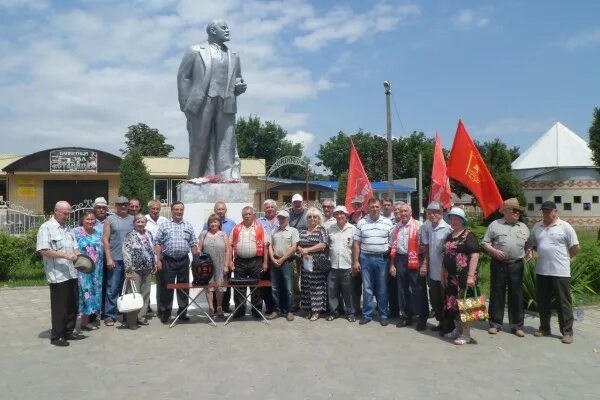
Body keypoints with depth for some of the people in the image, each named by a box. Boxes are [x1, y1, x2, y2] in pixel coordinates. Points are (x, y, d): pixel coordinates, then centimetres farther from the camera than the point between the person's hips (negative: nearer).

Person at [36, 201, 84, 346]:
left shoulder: (67, 228, 17)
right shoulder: (46, 228, -7)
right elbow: (43, 250, -16)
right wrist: (65, 255, -21)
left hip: (72, 273, 7)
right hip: (58, 275, -7)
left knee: (72, 306, 13)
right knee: (59, 307, 0)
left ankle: (69, 332, 25)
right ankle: (56, 336, 12)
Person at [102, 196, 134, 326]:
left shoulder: (133, 219, 10)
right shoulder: (110, 219, 3)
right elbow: (105, 240, -1)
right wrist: (108, 258, -8)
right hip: (115, 259, -3)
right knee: (112, 288, -2)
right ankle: (109, 316, 5)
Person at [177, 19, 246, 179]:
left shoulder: (233, 57, 22)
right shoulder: (195, 51, 10)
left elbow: (237, 79, 29)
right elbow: (183, 77, 5)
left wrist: (240, 87, 3)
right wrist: (186, 105, -4)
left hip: (226, 106, 3)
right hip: (201, 104, -3)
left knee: (226, 147, -5)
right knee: (201, 146, 0)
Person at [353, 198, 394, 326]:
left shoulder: (388, 222, 1)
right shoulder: (361, 223, 2)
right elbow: (356, 243, 4)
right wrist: (356, 261, -1)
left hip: (383, 259, -1)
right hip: (366, 258, 1)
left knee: (382, 289, 7)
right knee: (367, 288, 8)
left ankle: (383, 315, 17)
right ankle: (367, 315, 17)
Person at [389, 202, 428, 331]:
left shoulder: (418, 226, -8)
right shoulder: (396, 228, 11)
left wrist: (424, 264, -16)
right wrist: (392, 264, 11)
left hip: (414, 261, -6)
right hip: (400, 260, 6)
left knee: (418, 290, 1)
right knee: (402, 290, 13)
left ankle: (422, 318, 14)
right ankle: (406, 316, 26)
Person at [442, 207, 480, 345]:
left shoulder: (468, 235, -8)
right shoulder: (449, 237, 15)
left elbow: (474, 255, -15)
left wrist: (471, 276, -20)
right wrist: (443, 274, 18)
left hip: (464, 276, -7)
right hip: (451, 276, 8)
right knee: (452, 303, 12)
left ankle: (466, 334, 7)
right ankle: (458, 330, 26)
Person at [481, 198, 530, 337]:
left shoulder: (523, 227, 14)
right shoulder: (495, 225, 3)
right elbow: (484, 243, 2)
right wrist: (494, 251, -14)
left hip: (517, 265, 3)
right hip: (498, 264, -2)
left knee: (516, 295, 5)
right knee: (497, 294, 3)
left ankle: (517, 325, 15)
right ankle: (495, 324, 13)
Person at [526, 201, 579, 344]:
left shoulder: (565, 226, -4)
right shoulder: (537, 227, 11)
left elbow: (575, 247, -2)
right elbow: (531, 244, 20)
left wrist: (565, 258, 4)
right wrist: (529, 251, 0)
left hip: (560, 272, -5)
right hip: (541, 271, 5)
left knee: (563, 302, 1)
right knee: (542, 301, 13)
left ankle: (567, 332, 10)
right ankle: (544, 328, 25)